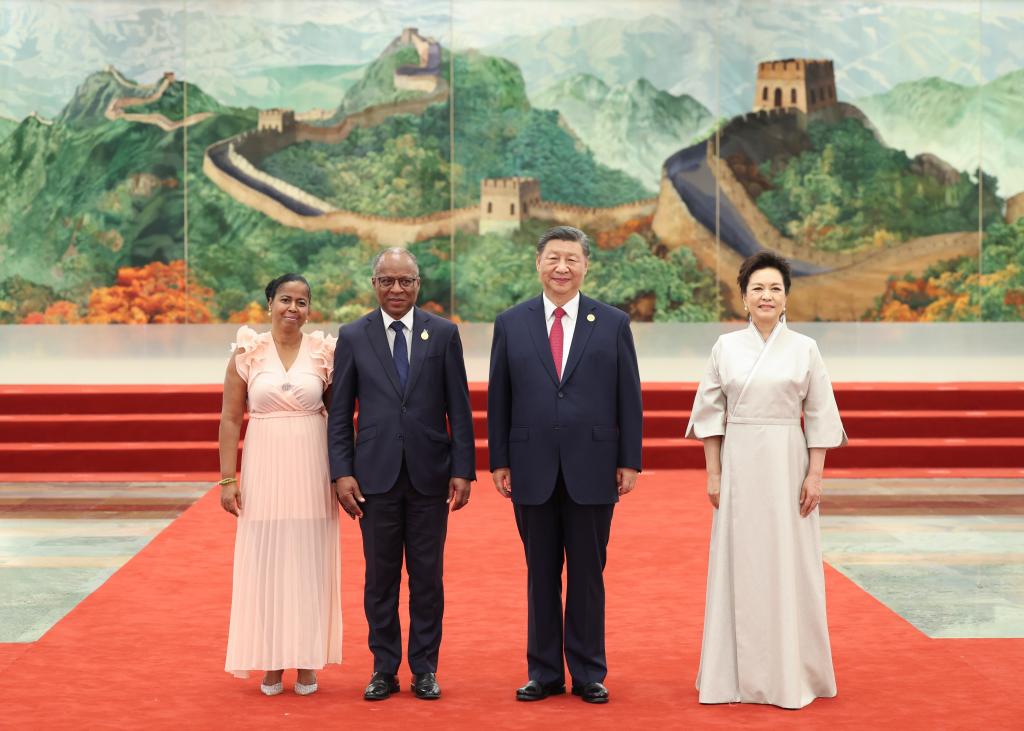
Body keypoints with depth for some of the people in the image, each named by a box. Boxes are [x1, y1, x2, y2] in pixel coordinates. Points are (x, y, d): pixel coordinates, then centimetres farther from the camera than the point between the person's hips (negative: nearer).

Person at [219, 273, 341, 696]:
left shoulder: (324, 352, 1)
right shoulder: (248, 353, 0)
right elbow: (230, 419, 2)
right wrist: (227, 478, -3)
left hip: (312, 472, 0)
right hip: (264, 471, 0)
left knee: (309, 564, 6)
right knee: (265, 563, 5)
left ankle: (307, 661, 17)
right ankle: (271, 663, 15)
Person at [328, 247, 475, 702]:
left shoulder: (443, 334, 3)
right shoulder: (353, 337, 3)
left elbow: (459, 408, 2)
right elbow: (339, 413, 3)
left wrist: (463, 470, -3)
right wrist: (341, 472, -5)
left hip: (429, 475, 0)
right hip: (375, 475, 0)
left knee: (427, 577, 6)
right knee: (380, 576, 6)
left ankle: (424, 669, 17)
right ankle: (384, 669, 16)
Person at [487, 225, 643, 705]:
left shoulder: (613, 323, 3)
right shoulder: (510, 324, 5)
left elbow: (629, 398, 2)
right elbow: (498, 399, 5)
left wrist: (630, 462, -2)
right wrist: (499, 462, 1)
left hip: (592, 471, -1)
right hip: (532, 471, 1)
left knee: (588, 574, 6)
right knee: (541, 575, 8)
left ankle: (589, 674, 16)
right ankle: (544, 672, 17)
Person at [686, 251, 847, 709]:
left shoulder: (804, 349, 2)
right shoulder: (726, 346, 4)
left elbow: (819, 416, 1)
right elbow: (710, 413, 5)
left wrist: (815, 475, -6)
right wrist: (713, 473, 0)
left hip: (787, 464, -1)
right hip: (739, 464, 1)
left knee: (790, 564, 2)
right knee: (739, 564, 4)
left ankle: (792, 673, 12)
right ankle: (738, 674, 13)